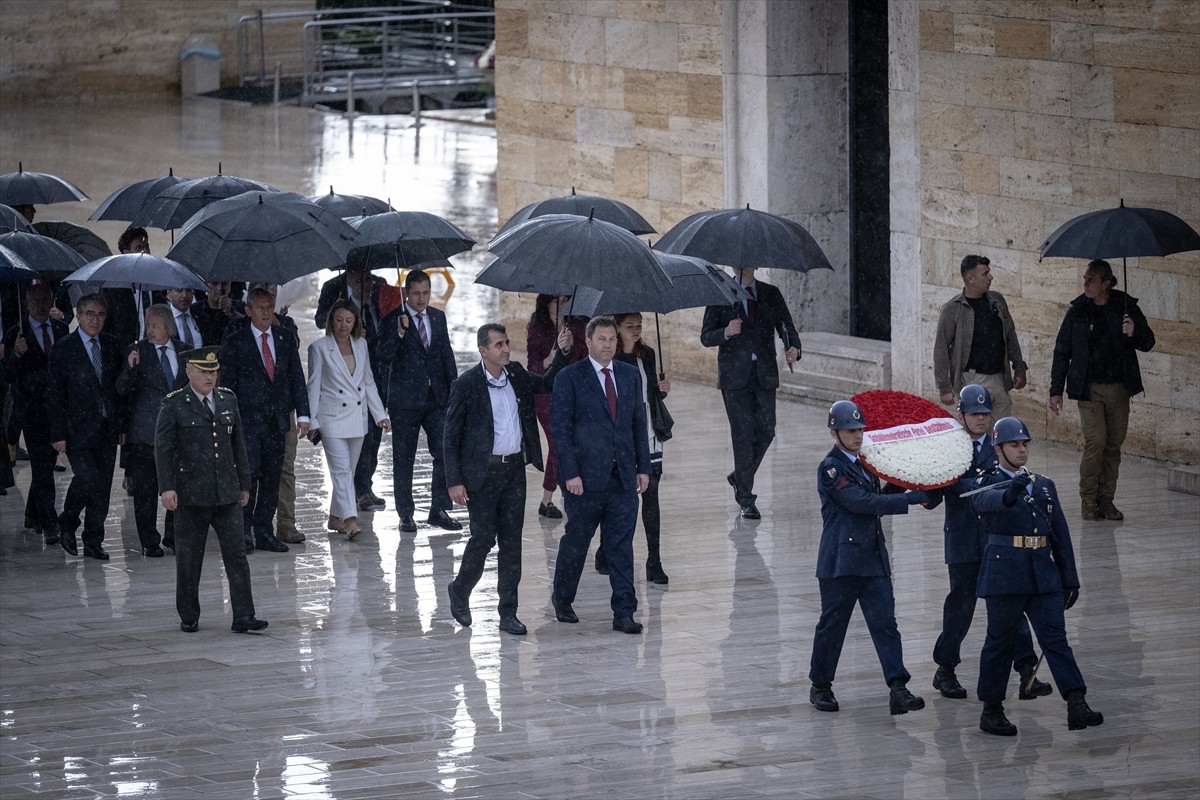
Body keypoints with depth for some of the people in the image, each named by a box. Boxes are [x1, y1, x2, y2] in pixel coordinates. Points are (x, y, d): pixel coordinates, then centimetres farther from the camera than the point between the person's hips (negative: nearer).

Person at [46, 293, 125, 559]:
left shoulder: (112, 346, 10)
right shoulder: (64, 347, -4)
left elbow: (119, 387, 14)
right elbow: (54, 393, -5)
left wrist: (122, 423, 6)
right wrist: (58, 433, -10)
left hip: (107, 428, 5)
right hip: (78, 428, -5)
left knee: (102, 487, 5)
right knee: (87, 478, -18)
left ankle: (94, 542, 14)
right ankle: (67, 523, 7)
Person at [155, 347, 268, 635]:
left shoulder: (228, 400, 10)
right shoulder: (174, 405, -4)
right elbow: (163, 449, -7)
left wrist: (244, 484, 14)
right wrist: (167, 488, -15)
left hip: (227, 493, 3)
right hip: (191, 495, -3)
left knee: (236, 554, -3)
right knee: (189, 559, 5)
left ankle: (243, 616, -4)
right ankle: (188, 617, 17)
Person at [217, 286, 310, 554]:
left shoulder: (286, 338, 10)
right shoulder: (235, 342, -1)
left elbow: (297, 378, 11)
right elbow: (228, 383, -1)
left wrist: (303, 414, 4)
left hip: (278, 419, 4)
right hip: (248, 419, -4)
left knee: (272, 478, 6)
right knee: (249, 474, -12)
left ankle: (264, 533, 13)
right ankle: (243, 532, -3)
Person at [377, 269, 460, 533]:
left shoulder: (438, 318, 10)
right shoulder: (392, 320, -5)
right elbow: (384, 358, -13)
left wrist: (455, 389, 10)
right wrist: (399, 333, -26)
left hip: (437, 398, 3)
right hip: (405, 400, -3)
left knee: (445, 453, -5)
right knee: (403, 460, 5)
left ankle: (439, 510, 5)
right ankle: (406, 515, 13)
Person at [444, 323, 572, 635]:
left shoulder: (516, 375, 5)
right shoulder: (466, 384, -10)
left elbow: (547, 382, 26)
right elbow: (451, 436, -8)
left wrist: (562, 352, 8)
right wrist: (454, 481, -12)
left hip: (514, 468, 5)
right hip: (483, 472, -5)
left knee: (512, 541, 5)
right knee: (483, 537, -2)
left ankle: (508, 613, 10)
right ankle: (460, 591, 25)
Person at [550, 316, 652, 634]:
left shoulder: (630, 375, 10)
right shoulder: (569, 378, -5)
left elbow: (639, 423, 13)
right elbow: (560, 427, -8)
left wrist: (643, 467, 7)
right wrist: (570, 473, -14)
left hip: (623, 476, 4)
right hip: (585, 477, -4)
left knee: (622, 545, 2)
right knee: (576, 540, 7)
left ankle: (624, 613, 3)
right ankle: (562, 599, 28)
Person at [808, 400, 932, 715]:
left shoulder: (865, 463, 15)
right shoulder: (830, 468, -11)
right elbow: (863, 502, -20)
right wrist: (915, 498, -20)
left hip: (874, 559, 7)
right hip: (841, 560, -7)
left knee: (885, 623, -4)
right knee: (832, 624, 5)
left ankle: (898, 689, -11)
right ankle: (820, 686, 20)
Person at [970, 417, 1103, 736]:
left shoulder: (1044, 486, 17)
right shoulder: (987, 483, 0)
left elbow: (1061, 535, 18)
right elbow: (984, 502, -26)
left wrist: (1070, 579, 15)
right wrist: (1011, 491, -48)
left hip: (1044, 577, 4)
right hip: (1005, 575, -4)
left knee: (1056, 638, -6)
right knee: (1000, 642, 3)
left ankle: (1077, 707, -16)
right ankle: (991, 711, 14)